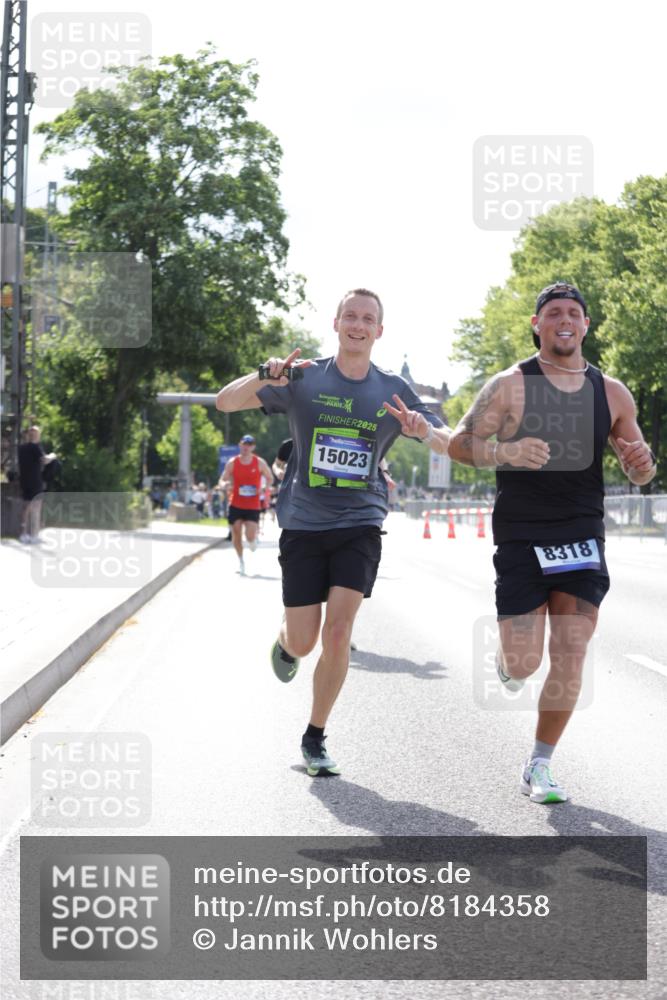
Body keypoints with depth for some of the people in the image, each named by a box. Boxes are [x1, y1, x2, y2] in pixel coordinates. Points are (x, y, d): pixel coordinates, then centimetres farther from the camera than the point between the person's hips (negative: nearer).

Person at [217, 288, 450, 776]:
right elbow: (225, 402, -6)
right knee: (303, 643, 0)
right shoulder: (304, 379, -1)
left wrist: (425, 430, -20)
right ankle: (284, 641, 40)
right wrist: (265, 377, -26)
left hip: (359, 524, 1)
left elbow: (449, 445, 4)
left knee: (338, 631, -13)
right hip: (304, 523, -1)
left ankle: (315, 738, 5)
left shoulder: (392, 390, 4)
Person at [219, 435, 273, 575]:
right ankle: (241, 561, 21)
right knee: (236, 535, 2)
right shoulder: (232, 463, 1)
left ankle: (253, 541, 26)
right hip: (235, 504, 2)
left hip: (253, 506, -2)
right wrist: (225, 485, -20)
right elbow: (222, 481, 5)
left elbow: (270, 479, 8)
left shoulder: (260, 463, -2)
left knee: (250, 537, -12)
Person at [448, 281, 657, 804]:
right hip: (521, 538, -3)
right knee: (523, 664, -4)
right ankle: (506, 656, 35)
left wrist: (642, 463, -10)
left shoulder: (612, 393, 6)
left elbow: (639, 473, 15)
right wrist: (504, 452, -26)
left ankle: (539, 767, 9)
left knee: (570, 659, -4)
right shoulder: (511, 385, -5)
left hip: (583, 538, 3)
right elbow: (459, 444, -7)